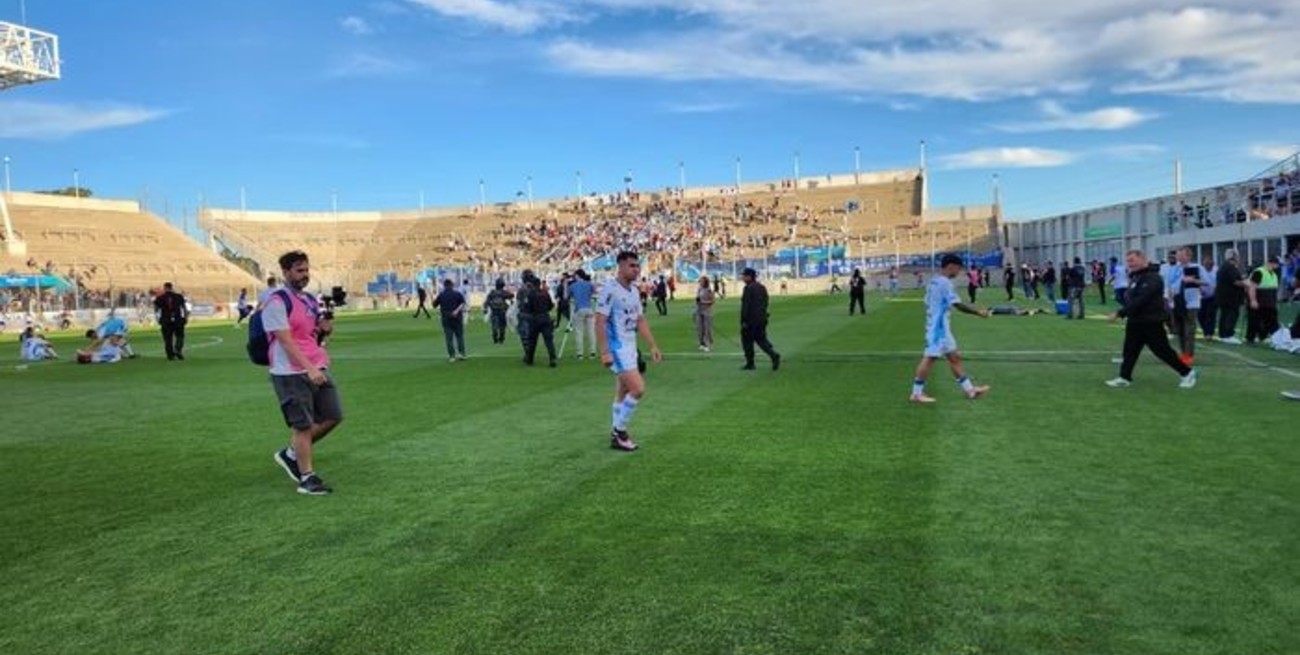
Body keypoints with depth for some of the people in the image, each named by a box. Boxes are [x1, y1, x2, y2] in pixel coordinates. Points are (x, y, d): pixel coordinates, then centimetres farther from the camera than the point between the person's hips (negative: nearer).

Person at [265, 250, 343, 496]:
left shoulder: (311, 300, 14)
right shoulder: (276, 303, -11)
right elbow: (286, 341, -18)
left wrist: (324, 328, 0)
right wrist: (309, 369, -25)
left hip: (318, 369, 8)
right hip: (291, 374, -8)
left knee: (332, 416, 7)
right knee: (303, 425, -2)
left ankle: (291, 454, 25)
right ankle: (307, 479, 11)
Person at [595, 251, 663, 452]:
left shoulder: (633, 291, 11)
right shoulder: (609, 290, -15)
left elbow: (641, 322, 17)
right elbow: (600, 323, -18)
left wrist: (653, 347, 13)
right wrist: (604, 352, -23)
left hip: (630, 347, 9)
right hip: (617, 349, -9)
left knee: (623, 393, 13)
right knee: (638, 388, -14)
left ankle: (617, 436, 22)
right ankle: (619, 430, 1)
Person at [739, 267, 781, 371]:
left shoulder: (748, 288, -14)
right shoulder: (762, 287, 11)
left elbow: (745, 305, -18)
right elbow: (765, 303, 16)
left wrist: (743, 321, -15)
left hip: (750, 320, -7)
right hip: (762, 319, 8)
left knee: (747, 341, 5)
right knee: (761, 339, 13)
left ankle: (750, 363, 9)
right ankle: (774, 355, -7)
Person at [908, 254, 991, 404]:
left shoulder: (934, 281, 13)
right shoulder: (945, 283, -16)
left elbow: (928, 303, 18)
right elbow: (958, 305, -20)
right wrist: (978, 312, -11)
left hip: (940, 328, 10)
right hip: (939, 328, -10)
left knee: (954, 357, 12)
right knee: (929, 358, -6)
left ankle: (969, 389, 18)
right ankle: (917, 393, 0)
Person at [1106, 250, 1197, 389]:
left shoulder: (1152, 278, -19)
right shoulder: (1135, 277, 13)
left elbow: (1140, 300, -28)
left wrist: (1120, 313, -28)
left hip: (1152, 323, -9)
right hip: (1135, 321, 9)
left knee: (1162, 350, 0)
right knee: (1129, 350, 7)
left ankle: (1187, 373, 16)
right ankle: (1124, 377, 11)